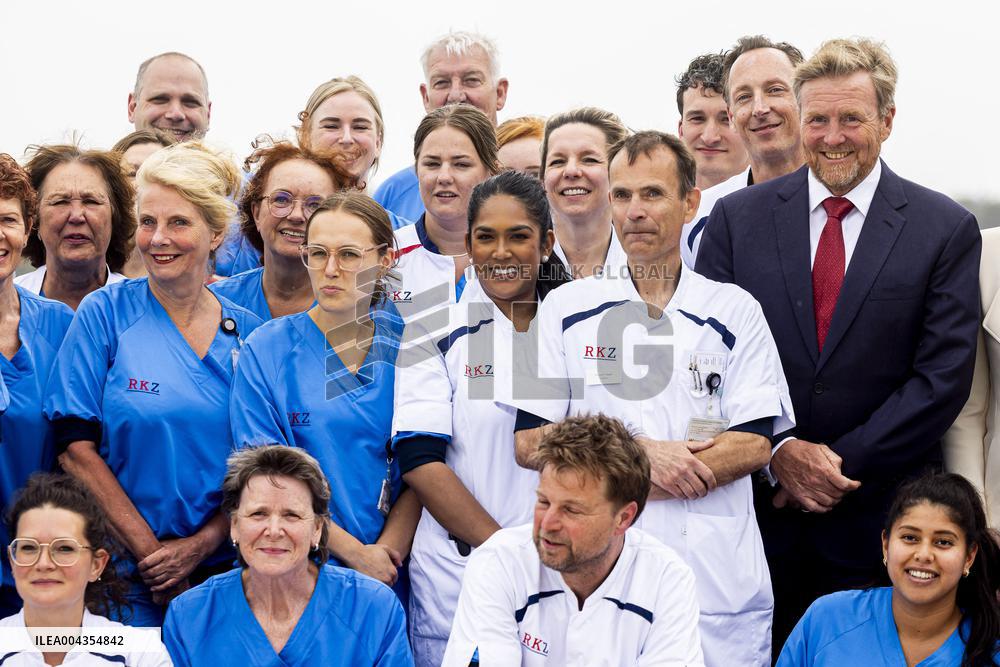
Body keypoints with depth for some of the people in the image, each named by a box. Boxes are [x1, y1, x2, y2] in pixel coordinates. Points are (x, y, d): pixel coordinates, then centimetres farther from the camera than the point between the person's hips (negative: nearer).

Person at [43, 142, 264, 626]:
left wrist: (201, 545, -11)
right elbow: (75, 448, -7)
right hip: (126, 576, -2)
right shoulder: (105, 313, -2)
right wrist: (150, 552, -12)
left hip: (224, 569, 2)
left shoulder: (249, 333, 4)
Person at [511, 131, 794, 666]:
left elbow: (754, 445, -2)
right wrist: (640, 454, -12)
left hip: (717, 577, 0)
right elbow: (528, 442, 3)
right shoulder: (566, 310, 8)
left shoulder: (735, 311, 7)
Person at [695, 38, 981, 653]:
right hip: (756, 503, 1)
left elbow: (944, 376, -6)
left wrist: (840, 463, -11)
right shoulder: (739, 217, 5)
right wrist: (781, 452, -11)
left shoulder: (947, 229, 0)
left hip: (881, 520, -1)